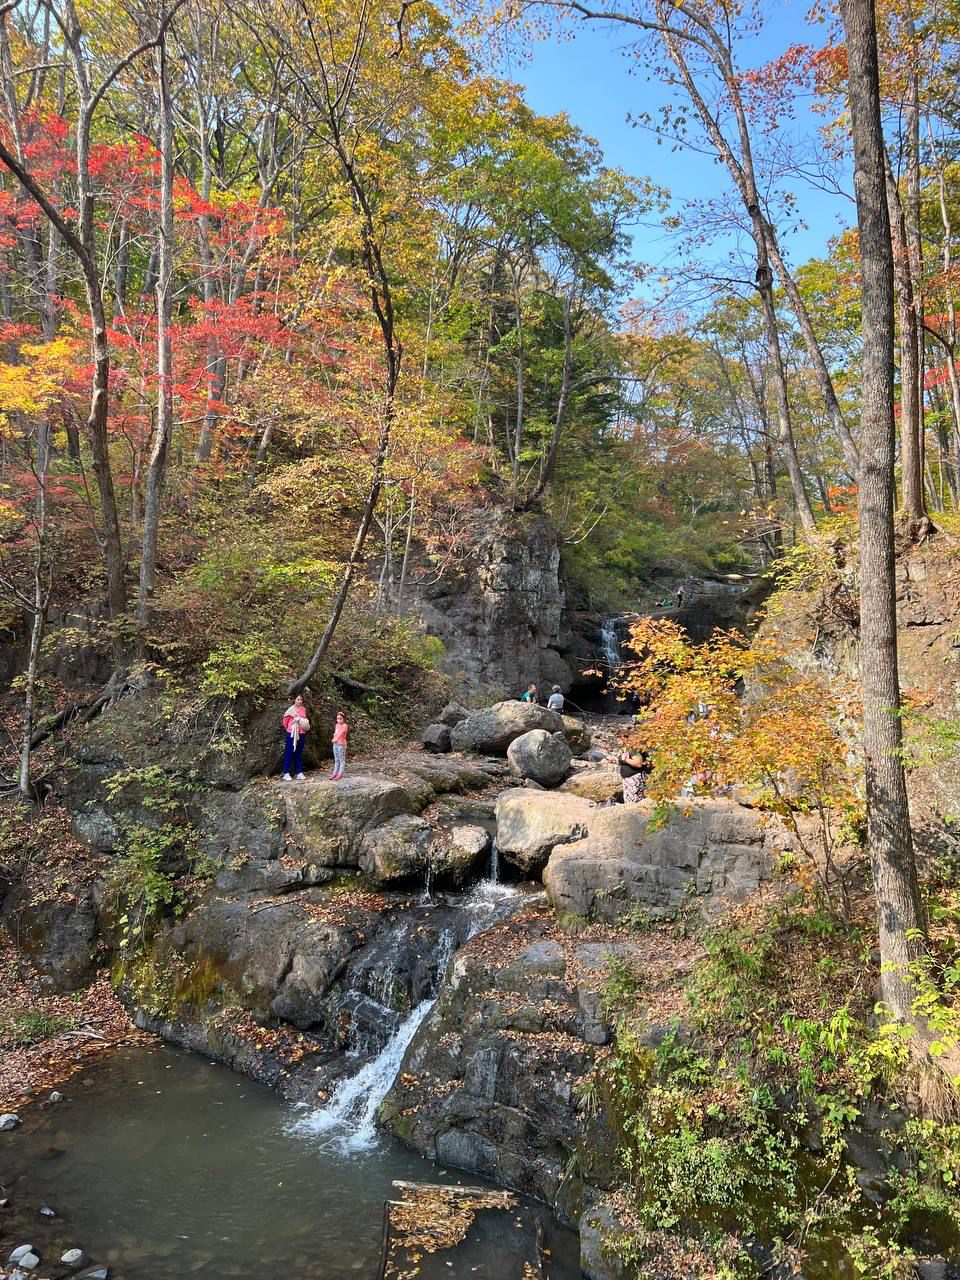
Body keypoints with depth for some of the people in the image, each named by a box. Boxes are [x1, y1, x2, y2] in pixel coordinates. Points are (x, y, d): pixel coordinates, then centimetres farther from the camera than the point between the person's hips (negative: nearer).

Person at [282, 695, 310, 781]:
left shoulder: (303, 709, 7)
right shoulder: (291, 709, -7)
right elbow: (285, 721, 0)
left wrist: (306, 726, 5)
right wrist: (289, 729, 10)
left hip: (301, 734, 5)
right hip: (292, 734, -5)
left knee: (299, 753, 10)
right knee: (289, 753, 0)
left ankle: (299, 772, 13)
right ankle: (286, 773, 2)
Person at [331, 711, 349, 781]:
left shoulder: (345, 726, -10)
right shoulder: (336, 725, 13)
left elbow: (341, 733, -25)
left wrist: (336, 739, -38)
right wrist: (334, 739, 2)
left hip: (341, 744, -8)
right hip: (335, 744, 8)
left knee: (342, 760, -3)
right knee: (336, 760, 13)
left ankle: (340, 774, -3)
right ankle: (335, 773, 17)